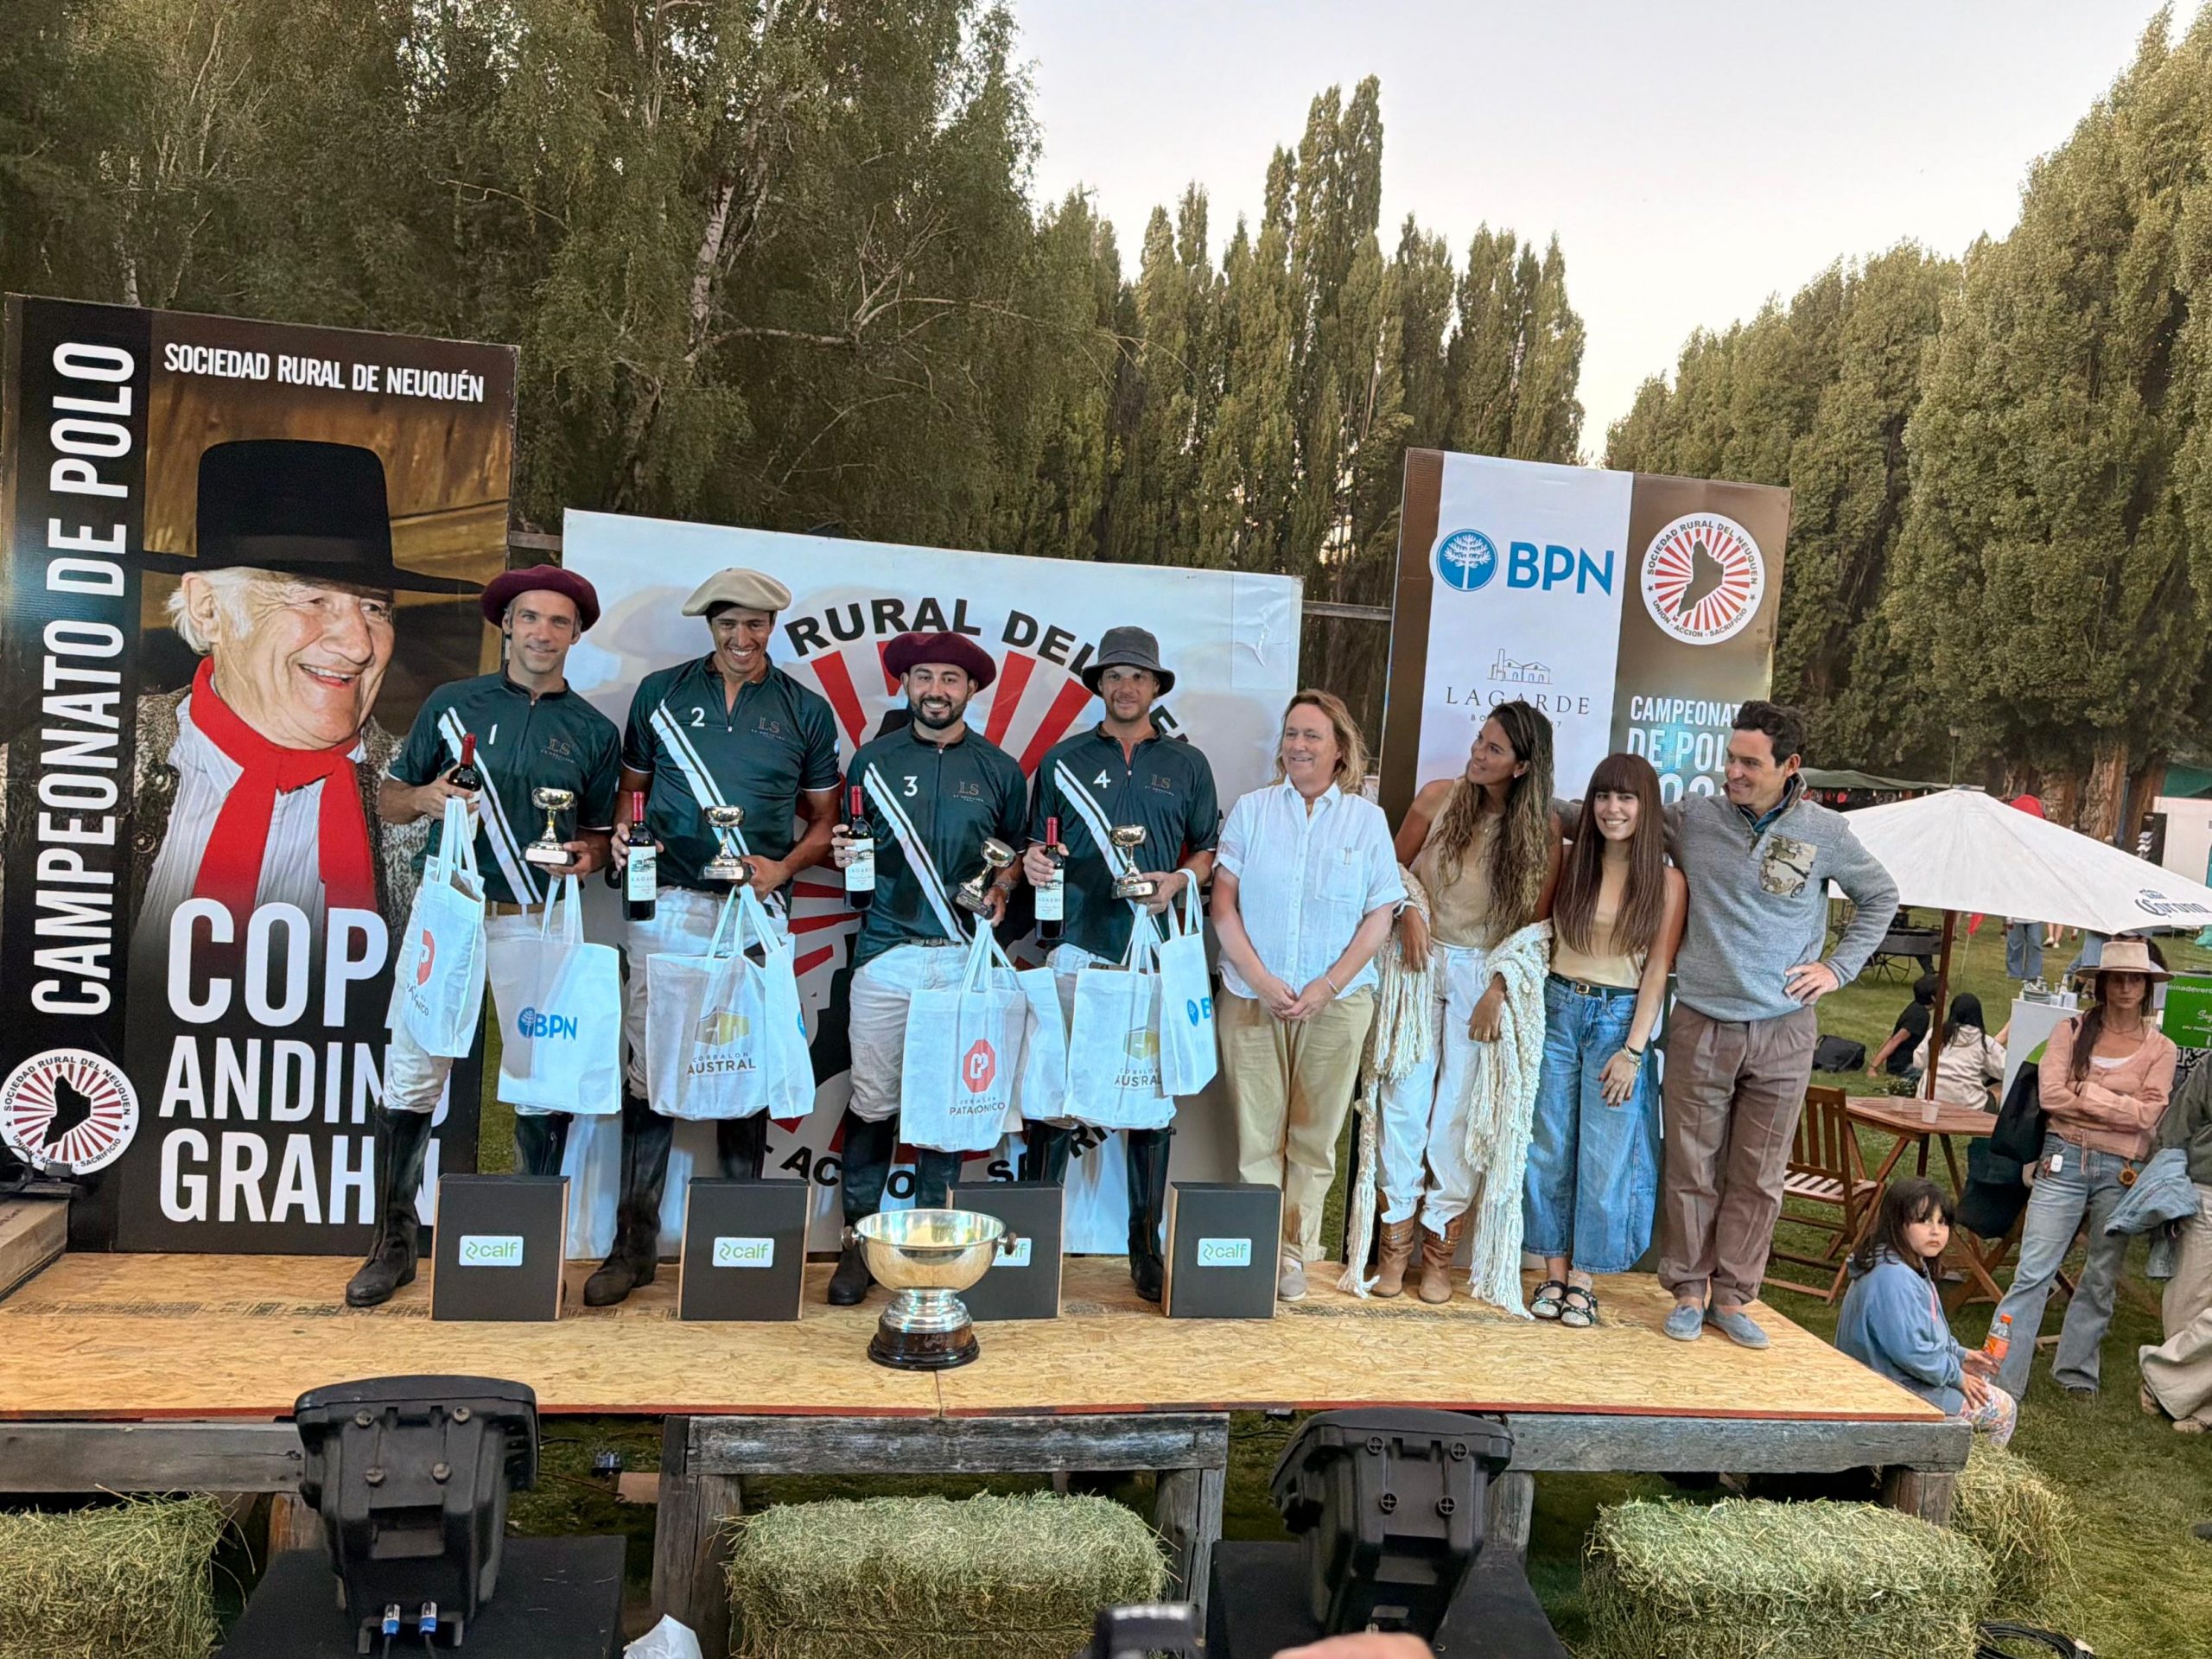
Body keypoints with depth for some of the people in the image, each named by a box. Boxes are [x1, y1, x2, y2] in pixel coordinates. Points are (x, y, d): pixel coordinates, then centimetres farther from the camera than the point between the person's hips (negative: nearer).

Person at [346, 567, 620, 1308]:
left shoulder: (594, 732, 11)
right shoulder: (452, 704, 10)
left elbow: (600, 833, 16)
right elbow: (387, 798, 13)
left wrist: (585, 852, -7)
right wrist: (425, 797, -8)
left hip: (537, 922, 0)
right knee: (410, 1081, -1)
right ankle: (393, 1246, 12)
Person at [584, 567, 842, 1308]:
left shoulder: (805, 711, 8)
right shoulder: (660, 692, 10)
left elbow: (822, 820, 12)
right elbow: (632, 785, 16)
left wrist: (781, 867, -5)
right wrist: (624, 834, -4)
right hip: (667, 905, 0)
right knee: (648, 1068, 0)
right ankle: (634, 1244, 9)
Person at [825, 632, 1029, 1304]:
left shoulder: (1000, 769, 9)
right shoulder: (874, 759, 9)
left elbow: (1017, 847, 18)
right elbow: (848, 847, 15)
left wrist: (1001, 889, -1)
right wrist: (844, 855, -7)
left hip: (965, 954, 0)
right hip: (886, 951, 0)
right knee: (873, 1101, 0)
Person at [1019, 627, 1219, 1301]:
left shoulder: (1186, 763, 12)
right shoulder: (1064, 759, 11)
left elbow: (1210, 848, 14)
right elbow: (1038, 850, 14)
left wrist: (1181, 879, -6)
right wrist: (1033, 863, -8)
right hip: (1077, 948, 0)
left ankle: (1147, 1243, 13)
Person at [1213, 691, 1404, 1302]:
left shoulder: (1367, 819, 6)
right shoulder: (1251, 809, 6)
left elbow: (1379, 916, 2)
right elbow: (1224, 902, 1)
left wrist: (1328, 987, -8)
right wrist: (1260, 979, -10)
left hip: (1335, 1002, 0)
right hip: (1252, 997, 0)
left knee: (1315, 1136, 6)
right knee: (1257, 1134, 1)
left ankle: (1295, 1253, 17)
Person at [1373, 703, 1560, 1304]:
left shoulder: (1543, 829, -4)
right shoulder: (1439, 798, -1)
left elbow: (1538, 922, -1)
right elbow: (1395, 865, 9)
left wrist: (1500, 987, -9)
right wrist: (1409, 912, -10)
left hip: (1484, 977, -1)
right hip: (1421, 962, 1)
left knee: (1460, 1111, 2)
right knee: (1405, 1100, 0)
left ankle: (1439, 1248, 14)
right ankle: (1396, 1241, 12)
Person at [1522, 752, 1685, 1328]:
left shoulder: (1667, 881, -1)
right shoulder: (1571, 865, 5)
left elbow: (1656, 972, -4)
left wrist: (1632, 1050, -8)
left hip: (1619, 1019, -2)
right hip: (1557, 1010, 2)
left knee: (1605, 1156, 1)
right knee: (1549, 1147, 5)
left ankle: (1583, 1278, 13)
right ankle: (1554, 1272, 16)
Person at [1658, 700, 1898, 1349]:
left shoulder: (1825, 832, 0)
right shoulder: (1693, 817, -2)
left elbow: (1880, 897, 16)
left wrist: (1840, 966, 8)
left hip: (1783, 1032, 1)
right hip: (1701, 1025, -1)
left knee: (1759, 1176, 7)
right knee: (1691, 1167, 4)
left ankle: (1732, 1296, 20)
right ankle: (1689, 1291, 18)